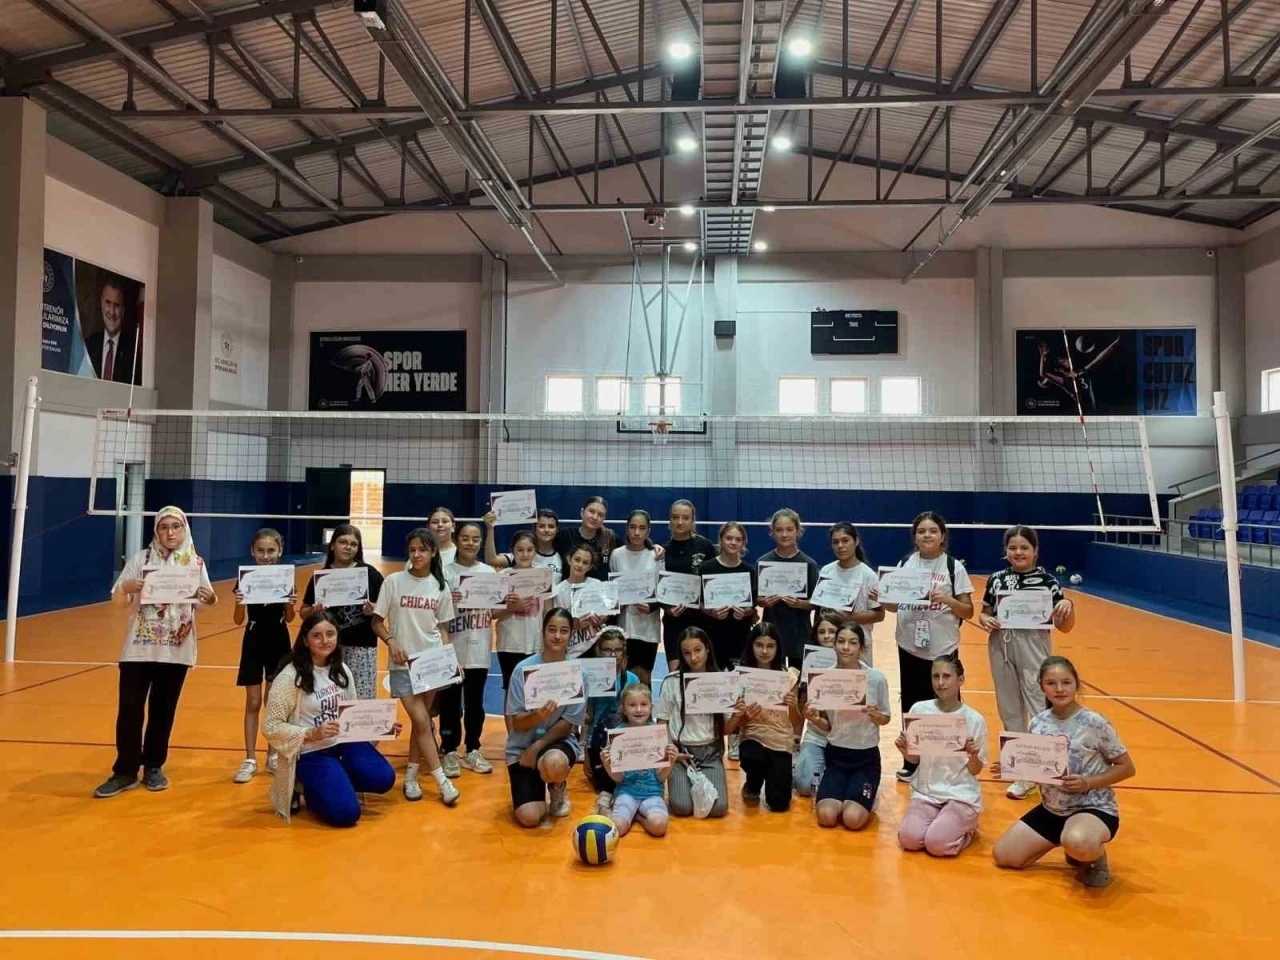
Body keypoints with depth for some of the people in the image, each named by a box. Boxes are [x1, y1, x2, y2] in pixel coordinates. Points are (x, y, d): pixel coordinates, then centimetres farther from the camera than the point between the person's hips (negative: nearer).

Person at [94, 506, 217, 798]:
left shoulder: (196, 563, 1)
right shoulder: (141, 558, -2)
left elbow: (205, 601, 5)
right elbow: (117, 599, -2)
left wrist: (211, 598, -19)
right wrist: (126, 587, -25)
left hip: (177, 650, 1)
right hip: (139, 648, -1)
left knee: (163, 711, 10)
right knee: (129, 709, 1)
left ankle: (154, 767, 24)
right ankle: (125, 771, 13)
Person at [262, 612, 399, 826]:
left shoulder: (342, 671, 4)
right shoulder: (290, 677, -15)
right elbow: (271, 726, -13)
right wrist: (312, 734, -25)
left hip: (345, 743, 6)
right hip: (311, 753, -6)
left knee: (383, 779, -16)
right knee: (346, 813, -18)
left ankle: (337, 782, 11)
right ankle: (308, 789, 12)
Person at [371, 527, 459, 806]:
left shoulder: (440, 586, 3)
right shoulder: (393, 581, -5)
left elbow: (442, 628, 9)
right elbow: (377, 622, 0)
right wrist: (391, 641, -17)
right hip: (403, 663, -3)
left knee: (421, 720, 8)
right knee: (421, 721, -8)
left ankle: (411, 776, 22)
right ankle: (442, 781, -1)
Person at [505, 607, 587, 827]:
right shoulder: (524, 669, -12)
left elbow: (569, 724, -6)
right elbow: (517, 723, -10)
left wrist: (537, 747, -17)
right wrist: (537, 715, -32)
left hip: (559, 740, 0)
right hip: (522, 745, 0)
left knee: (554, 763, -38)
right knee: (529, 818, -16)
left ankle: (558, 789, 1)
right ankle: (533, 788, 21)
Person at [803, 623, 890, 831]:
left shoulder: (877, 678, -12)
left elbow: (885, 719, 1)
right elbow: (827, 726, 3)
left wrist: (876, 716, -22)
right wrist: (815, 719, -20)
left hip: (866, 757, -1)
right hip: (836, 755, 2)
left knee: (853, 819, -19)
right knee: (826, 816, -17)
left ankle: (866, 795, 16)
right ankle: (841, 793, 17)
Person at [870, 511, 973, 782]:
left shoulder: (954, 567, -5)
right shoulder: (905, 564, 5)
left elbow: (968, 611, -4)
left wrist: (946, 600, -22)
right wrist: (881, 599, -10)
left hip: (942, 650, -3)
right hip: (909, 648, 3)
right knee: (911, 705, 10)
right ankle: (911, 760, 23)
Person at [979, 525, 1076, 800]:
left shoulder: (1047, 580, -5)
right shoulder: (996, 579, 4)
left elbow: (1065, 627, -3)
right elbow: (984, 612, 14)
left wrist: (1067, 606, -23)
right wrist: (985, 621, -8)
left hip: (1033, 649, -4)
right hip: (1001, 648, 4)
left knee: (1041, 710, -6)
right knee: (1009, 710, 12)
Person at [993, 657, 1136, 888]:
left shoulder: (1094, 723, -15)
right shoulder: (1038, 722, -1)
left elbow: (1127, 767, -8)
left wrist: (1087, 782, -21)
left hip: (1093, 808, -6)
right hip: (1051, 809, 6)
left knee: (1077, 842, -41)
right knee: (1003, 856, 2)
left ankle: (1096, 859, -1)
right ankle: (1064, 841, 21)